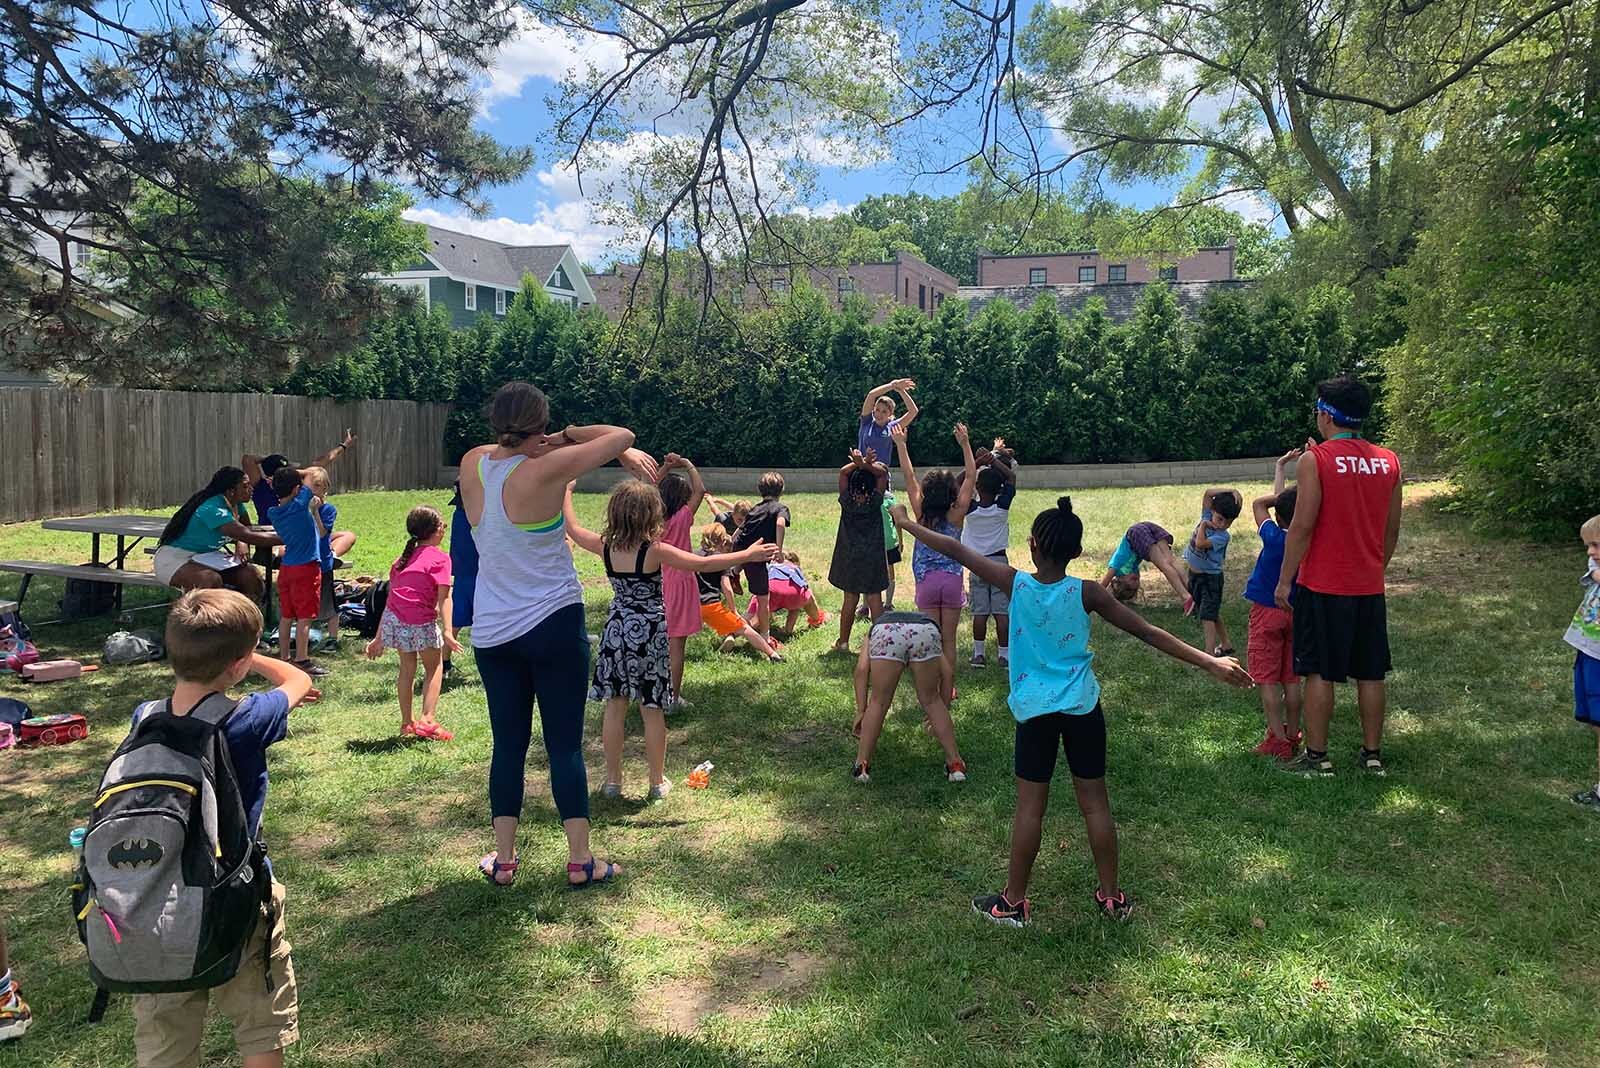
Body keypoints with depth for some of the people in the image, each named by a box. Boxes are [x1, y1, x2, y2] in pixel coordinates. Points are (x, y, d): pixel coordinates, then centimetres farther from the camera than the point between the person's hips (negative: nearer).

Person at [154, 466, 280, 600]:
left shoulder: (236, 504, -2)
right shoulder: (212, 508, -28)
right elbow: (247, 536, -34)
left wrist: (242, 546, -19)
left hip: (207, 556, 8)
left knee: (252, 576, -13)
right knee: (212, 580, -37)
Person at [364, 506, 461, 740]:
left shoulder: (403, 558, 20)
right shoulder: (439, 558, 1)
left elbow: (391, 599, 21)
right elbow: (444, 598, -11)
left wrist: (378, 638, 23)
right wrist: (448, 632, -17)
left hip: (393, 619, 6)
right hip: (422, 621, -6)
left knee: (407, 668, 21)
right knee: (434, 667, 13)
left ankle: (406, 723, 27)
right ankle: (427, 719, 0)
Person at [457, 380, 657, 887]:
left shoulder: (472, 464, -1)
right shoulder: (543, 471, -18)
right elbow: (622, 435, -13)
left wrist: (610, 452, 3)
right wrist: (568, 436, 2)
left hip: (491, 633, 5)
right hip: (554, 626, -5)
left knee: (508, 744, 13)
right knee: (565, 744, 5)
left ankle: (503, 859, 19)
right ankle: (580, 859, 11)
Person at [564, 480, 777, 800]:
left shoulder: (605, 547, -5)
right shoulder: (655, 551, -16)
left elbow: (573, 529, 12)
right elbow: (702, 563, -18)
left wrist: (565, 492, 26)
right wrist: (748, 555, -11)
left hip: (617, 631, 3)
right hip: (650, 634, -3)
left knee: (614, 707, 11)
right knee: (652, 711, 6)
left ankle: (612, 781, 19)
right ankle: (658, 782, 17)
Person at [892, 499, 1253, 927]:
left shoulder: (1016, 584, -11)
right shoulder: (1086, 593, -9)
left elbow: (956, 549, -3)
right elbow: (1149, 634, -9)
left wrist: (906, 523, 9)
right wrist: (1210, 662, -5)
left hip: (1034, 708, -1)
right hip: (1083, 707, 1)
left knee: (1030, 806, 7)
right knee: (1095, 802, 11)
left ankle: (1013, 902, 17)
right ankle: (1111, 896, 23)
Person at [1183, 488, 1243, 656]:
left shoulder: (1222, 536, -22)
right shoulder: (1207, 516, -4)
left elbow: (1200, 543, -35)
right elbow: (1208, 493, -10)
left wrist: (1203, 525, -20)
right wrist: (1230, 491, -18)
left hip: (1211, 577, -7)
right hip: (1194, 574, 7)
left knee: (1207, 616, -14)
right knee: (1213, 613, 20)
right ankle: (1226, 644, 35)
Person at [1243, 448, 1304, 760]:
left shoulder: (1274, 538, -18)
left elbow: (1259, 503, -2)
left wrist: (1281, 469, -1)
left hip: (1267, 614, -5)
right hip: (1296, 612, 5)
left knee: (1267, 680, -1)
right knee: (1291, 678, 13)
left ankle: (1278, 741, -3)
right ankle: (1293, 736, 20)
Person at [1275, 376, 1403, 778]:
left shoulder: (1315, 460, -13)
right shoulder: (1388, 461, 6)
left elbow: (1302, 526, -15)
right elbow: (1392, 529, 11)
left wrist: (1285, 580, -7)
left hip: (1322, 586, -5)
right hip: (1369, 587, 5)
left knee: (1319, 672, 2)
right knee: (1370, 673, 12)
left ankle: (1316, 757, 7)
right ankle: (1372, 754, 20)